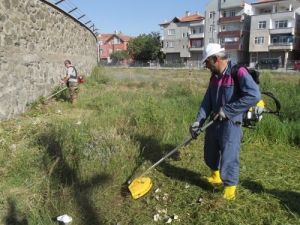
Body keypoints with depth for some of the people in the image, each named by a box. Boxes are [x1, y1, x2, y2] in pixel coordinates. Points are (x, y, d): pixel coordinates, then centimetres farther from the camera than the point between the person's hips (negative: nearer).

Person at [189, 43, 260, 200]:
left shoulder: (239, 72, -17)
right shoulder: (214, 76, 7)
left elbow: (254, 95, -28)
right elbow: (207, 101, 6)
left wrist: (227, 110, -25)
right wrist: (198, 121, -6)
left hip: (230, 124, -8)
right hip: (214, 122, 8)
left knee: (228, 159, -1)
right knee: (210, 154, 21)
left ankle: (229, 191, 22)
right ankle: (216, 177, 48)